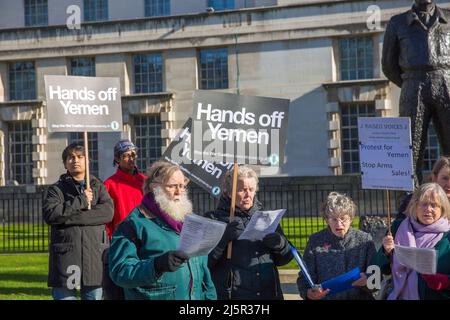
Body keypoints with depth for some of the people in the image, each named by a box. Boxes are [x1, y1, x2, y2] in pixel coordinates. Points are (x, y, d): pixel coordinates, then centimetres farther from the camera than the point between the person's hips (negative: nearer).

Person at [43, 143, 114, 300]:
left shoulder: (98, 186, 13)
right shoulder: (57, 189, 9)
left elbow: (108, 212, -5)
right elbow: (49, 213, -10)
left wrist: (70, 216, -12)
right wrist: (80, 201, -11)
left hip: (94, 255, 2)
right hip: (66, 256, -2)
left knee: (94, 295, 7)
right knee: (64, 294, -4)